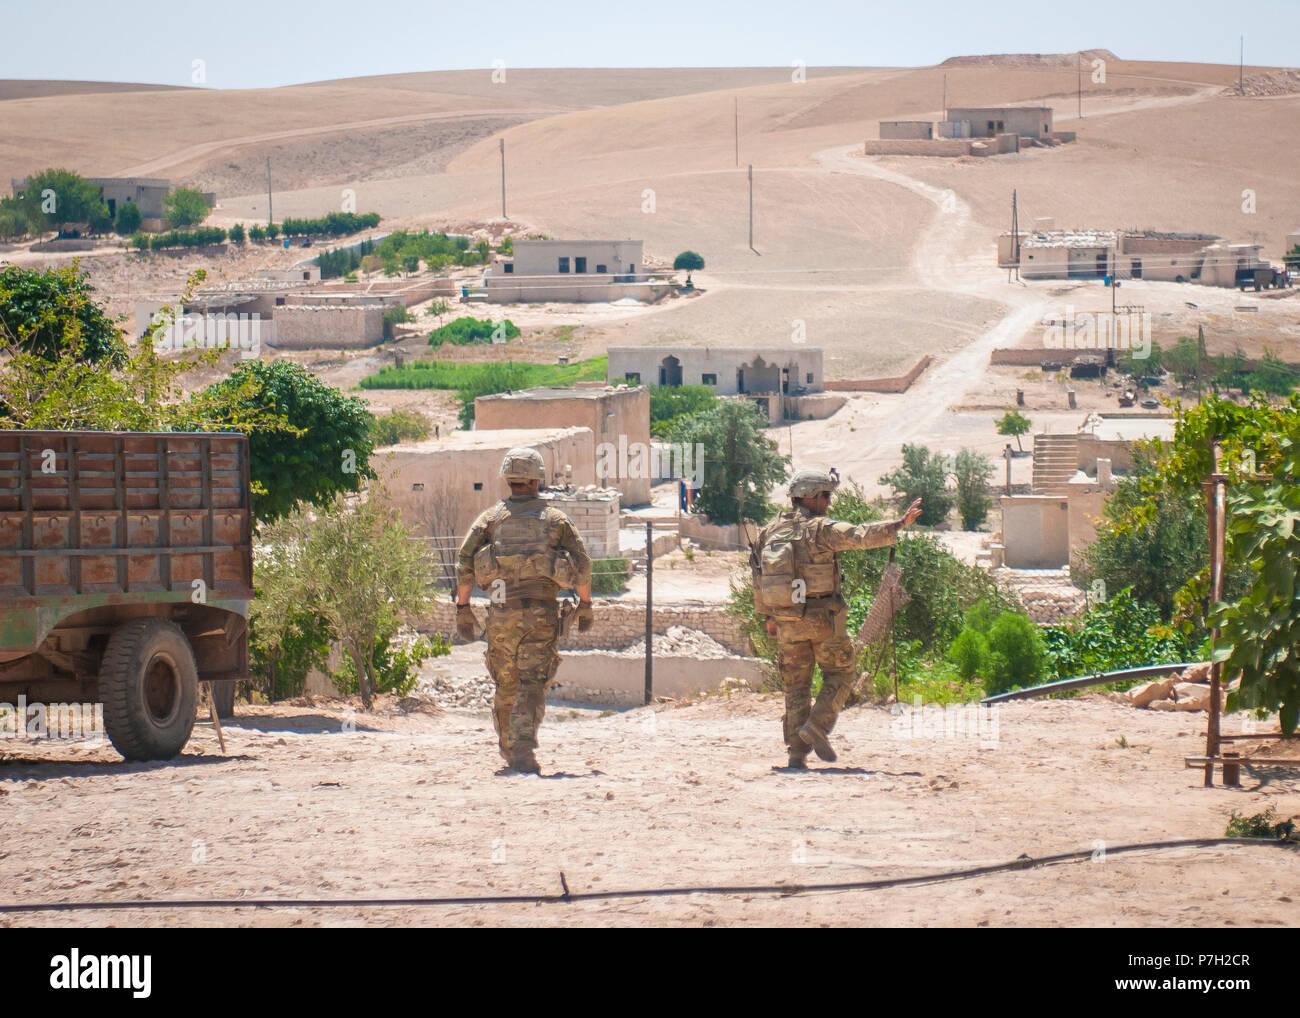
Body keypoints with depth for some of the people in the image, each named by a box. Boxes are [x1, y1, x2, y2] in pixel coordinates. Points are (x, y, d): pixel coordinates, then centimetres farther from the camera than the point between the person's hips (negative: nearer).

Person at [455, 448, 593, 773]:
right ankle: (523, 750, -23)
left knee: (506, 685, 16)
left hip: (501, 613, 2)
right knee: (532, 685, -6)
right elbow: (582, 564, 5)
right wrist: (585, 605, 16)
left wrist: (463, 607, 8)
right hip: (541, 613, -2)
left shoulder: (491, 518, 7)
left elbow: (464, 563, 2)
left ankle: (508, 751, 25)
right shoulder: (555, 519, 7)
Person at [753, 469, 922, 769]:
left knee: (796, 685, 11)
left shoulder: (770, 532, 9)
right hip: (822, 618, -5)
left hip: (786, 621, 5)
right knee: (840, 674, 10)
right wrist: (899, 524, -20)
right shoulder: (820, 529, -10)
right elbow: (860, 536, -21)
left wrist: (769, 616, 22)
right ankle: (817, 725, -8)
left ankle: (797, 751, 6)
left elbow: (760, 578, 14)